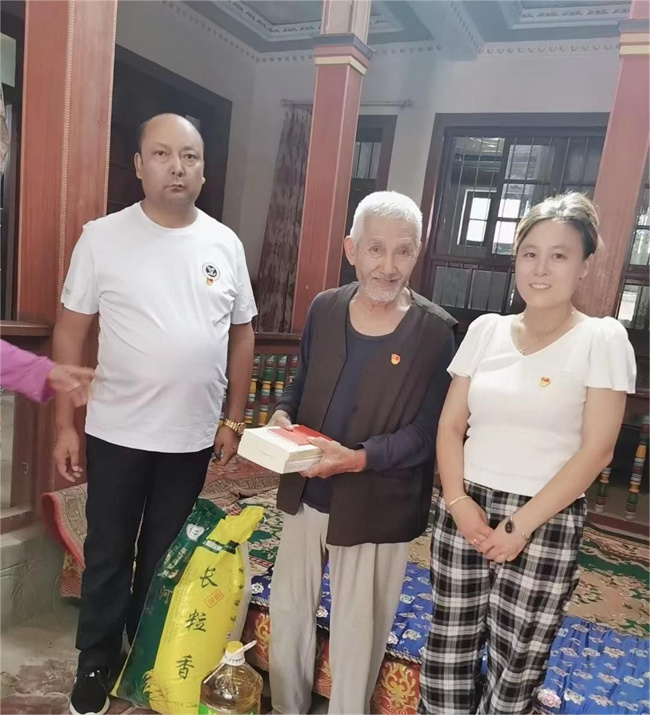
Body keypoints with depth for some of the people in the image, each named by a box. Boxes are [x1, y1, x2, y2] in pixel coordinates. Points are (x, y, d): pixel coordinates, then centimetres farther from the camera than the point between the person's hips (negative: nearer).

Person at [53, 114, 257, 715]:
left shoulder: (225, 244, 0)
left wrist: (234, 420, 4)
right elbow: (71, 330, -2)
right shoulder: (102, 237, -6)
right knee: (107, 555, 16)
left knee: (166, 556, 19)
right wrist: (65, 423, -4)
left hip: (192, 437, 2)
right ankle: (96, 664, 39)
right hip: (116, 434, -1)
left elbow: (241, 334, 5)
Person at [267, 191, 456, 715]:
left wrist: (359, 458, -29)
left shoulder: (434, 331, -14)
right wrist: (283, 413, -10)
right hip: (306, 494, 5)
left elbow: (426, 431, -15)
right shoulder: (324, 309, -1)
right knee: (288, 610, 22)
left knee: (357, 630, 14)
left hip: (377, 508, -4)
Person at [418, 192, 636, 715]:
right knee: (447, 653, 11)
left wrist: (522, 523, -12)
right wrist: (458, 500, -8)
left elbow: (596, 450, -10)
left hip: (546, 524, -3)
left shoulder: (602, 339, -5)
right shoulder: (486, 329, 4)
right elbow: (450, 425, 5)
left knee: (515, 666, 9)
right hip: (464, 510, 3)